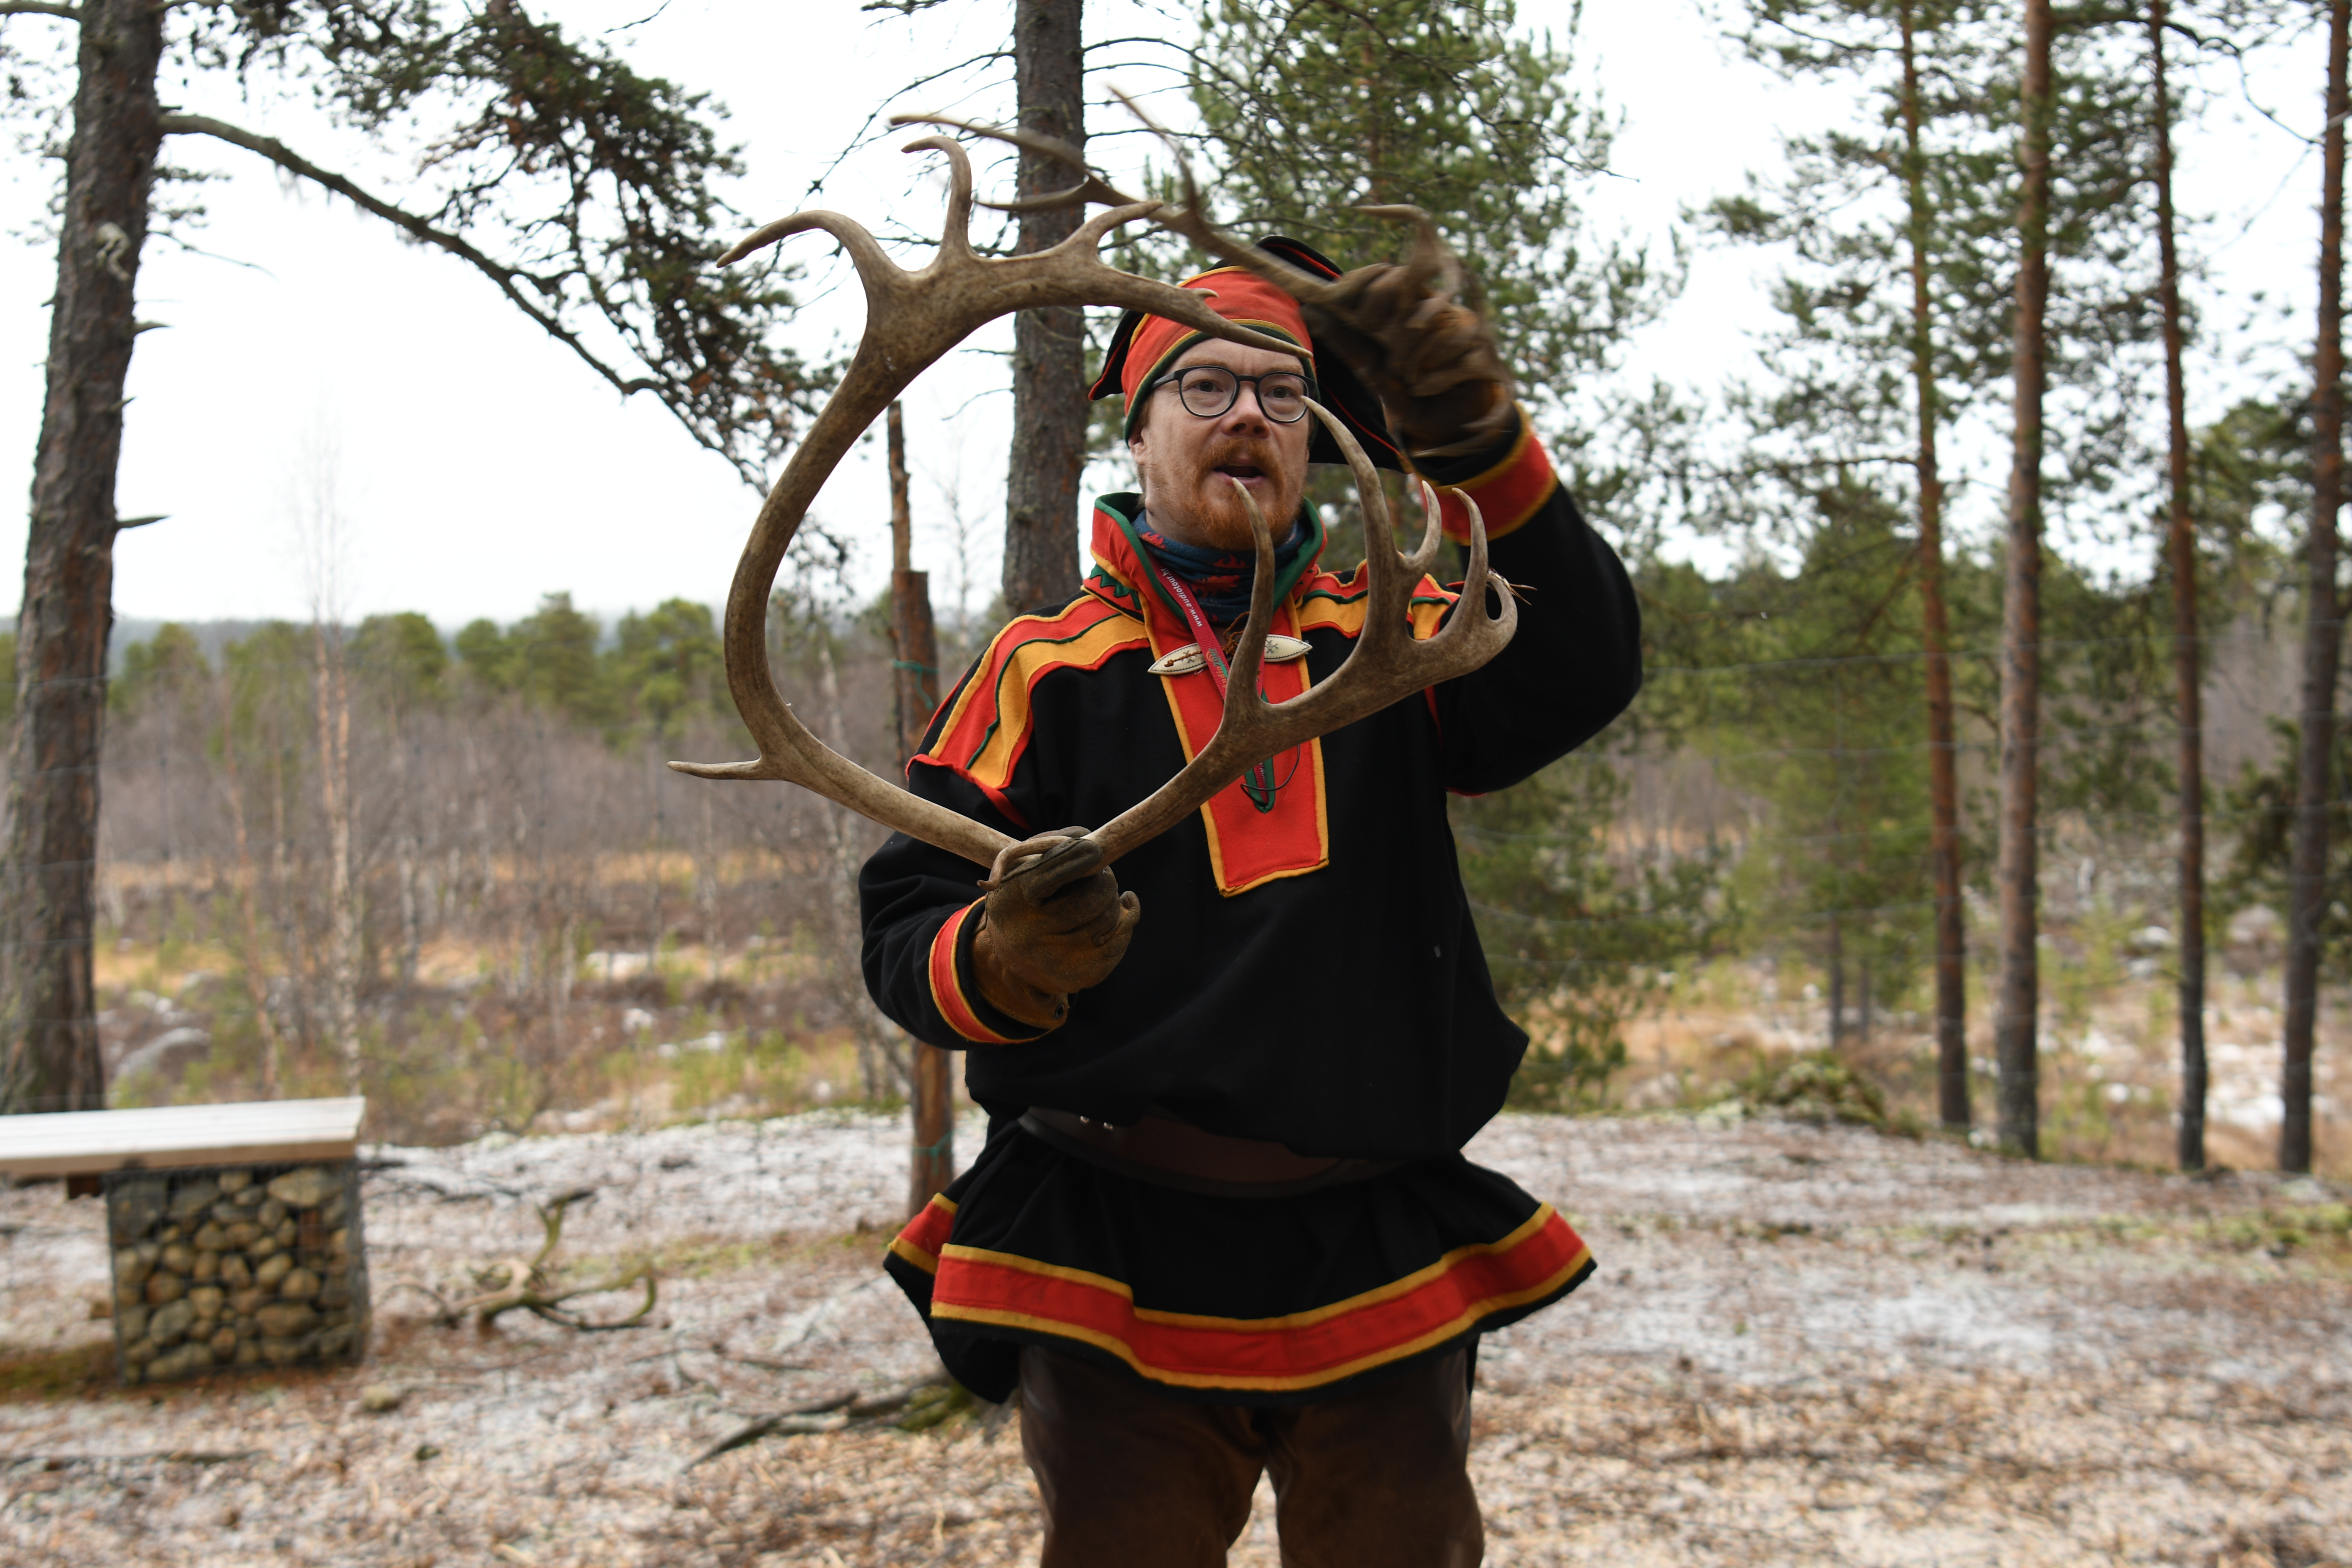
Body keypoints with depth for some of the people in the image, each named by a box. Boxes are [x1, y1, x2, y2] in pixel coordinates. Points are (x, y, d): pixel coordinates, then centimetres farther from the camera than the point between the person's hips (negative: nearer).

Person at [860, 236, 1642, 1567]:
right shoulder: (1047, 668, 4)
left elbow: (1582, 671, -10)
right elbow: (906, 926, 0)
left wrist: (1482, 447, -26)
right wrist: (1000, 964, -24)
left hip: (1380, 1270, 2)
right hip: (1119, 1275, -1)